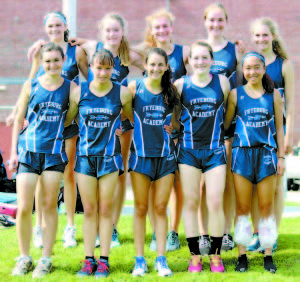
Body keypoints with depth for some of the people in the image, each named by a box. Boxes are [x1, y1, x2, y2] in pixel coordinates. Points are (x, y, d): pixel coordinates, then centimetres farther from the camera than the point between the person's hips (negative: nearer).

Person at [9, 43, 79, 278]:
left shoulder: (71, 88, 4)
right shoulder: (30, 86, 4)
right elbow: (19, 120, 9)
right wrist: (13, 151, 5)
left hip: (54, 152, 0)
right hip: (28, 151, 0)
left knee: (50, 205, 2)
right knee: (23, 208, -4)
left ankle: (46, 259, 12)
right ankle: (24, 258, 12)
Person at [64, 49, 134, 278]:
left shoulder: (122, 93, -2)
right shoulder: (79, 92, 0)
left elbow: (133, 119, 12)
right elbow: (66, 120, 10)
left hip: (109, 156, -1)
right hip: (85, 155, 1)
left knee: (106, 209, 2)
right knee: (89, 209, 5)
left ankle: (104, 261, 10)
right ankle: (89, 260, 12)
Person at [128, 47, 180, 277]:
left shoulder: (171, 91, 4)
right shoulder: (135, 87, -2)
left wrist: (172, 127, 2)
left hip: (165, 155, 1)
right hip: (141, 154, -1)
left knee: (161, 208, 3)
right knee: (141, 208, 4)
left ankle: (161, 259, 9)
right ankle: (140, 260, 10)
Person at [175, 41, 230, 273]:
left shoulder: (222, 82, 2)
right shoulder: (181, 85, 0)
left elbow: (229, 112, 13)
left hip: (215, 149, 0)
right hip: (189, 149, 0)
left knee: (215, 203, -5)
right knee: (191, 202, 2)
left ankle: (216, 256, 8)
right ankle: (195, 257, 11)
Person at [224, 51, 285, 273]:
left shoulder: (273, 94, 7)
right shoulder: (236, 94, 5)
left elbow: (279, 127, 9)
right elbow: (226, 123, 6)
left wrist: (281, 156, 5)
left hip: (266, 153, 1)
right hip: (242, 153, 0)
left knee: (266, 207, 3)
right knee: (243, 208, 2)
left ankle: (268, 255, 10)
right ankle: (242, 255, 9)